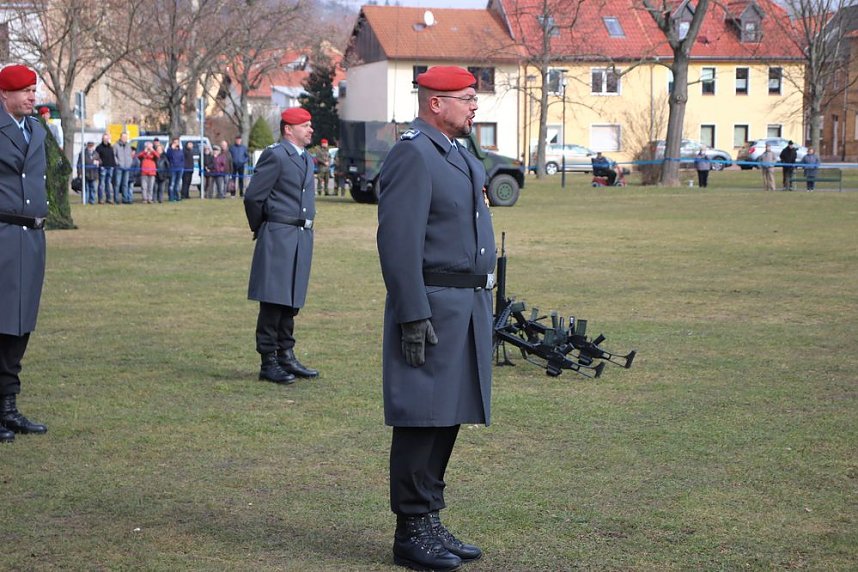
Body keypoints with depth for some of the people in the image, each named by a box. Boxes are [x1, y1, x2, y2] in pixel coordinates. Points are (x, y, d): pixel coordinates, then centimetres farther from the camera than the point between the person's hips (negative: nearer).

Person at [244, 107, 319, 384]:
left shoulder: (306, 158, 17)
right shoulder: (275, 155, -10)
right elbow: (253, 196, -11)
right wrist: (260, 229, 2)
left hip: (303, 235, 8)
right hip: (279, 236, -8)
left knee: (291, 300, 13)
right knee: (273, 300, -5)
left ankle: (286, 356, 20)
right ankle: (268, 362, -2)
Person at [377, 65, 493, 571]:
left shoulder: (462, 157, 19)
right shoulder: (412, 156, -13)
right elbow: (399, 243, -19)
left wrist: (482, 305, 21)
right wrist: (413, 316, -22)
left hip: (467, 306, 10)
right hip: (433, 306, -9)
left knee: (447, 420, 12)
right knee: (422, 422, -4)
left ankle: (432, 524, 20)